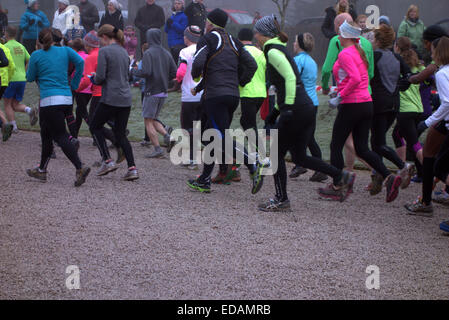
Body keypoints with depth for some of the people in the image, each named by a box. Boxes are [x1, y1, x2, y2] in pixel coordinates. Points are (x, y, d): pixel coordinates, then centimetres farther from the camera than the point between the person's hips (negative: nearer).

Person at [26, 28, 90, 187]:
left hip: (50, 100, -6)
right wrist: (74, 84, 5)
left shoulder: (36, 56, -1)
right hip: (66, 98, 6)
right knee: (46, 134, 19)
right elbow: (80, 62, -5)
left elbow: (30, 78, 4)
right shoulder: (65, 50, 9)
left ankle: (80, 167, -24)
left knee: (61, 136, -9)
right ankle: (41, 171, 27)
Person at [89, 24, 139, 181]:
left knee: (95, 127, 14)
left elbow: (100, 77, -15)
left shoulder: (104, 51, -9)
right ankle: (132, 168, 1)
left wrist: (94, 79, 8)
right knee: (120, 134, 12)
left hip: (110, 98, -7)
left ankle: (108, 161, 4)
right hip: (126, 99, 7)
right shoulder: (124, 52, 14)